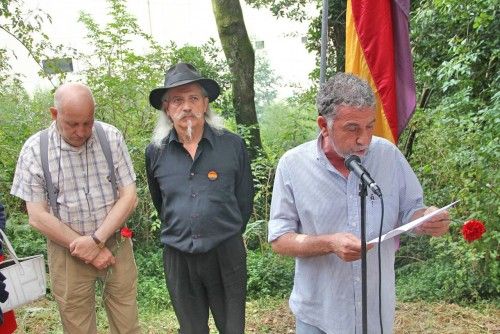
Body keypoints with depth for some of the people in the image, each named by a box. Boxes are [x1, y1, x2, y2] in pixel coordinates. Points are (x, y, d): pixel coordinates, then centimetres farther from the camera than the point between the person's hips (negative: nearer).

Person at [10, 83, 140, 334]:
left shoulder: (111, 138, -6)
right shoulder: (34, 150, -9)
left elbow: (129, 197, -4)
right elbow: (37, 217, -8)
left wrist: (96, 239, -15)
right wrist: (89, 252, -11)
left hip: (115, 244, 1)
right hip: (67, 250, -1)